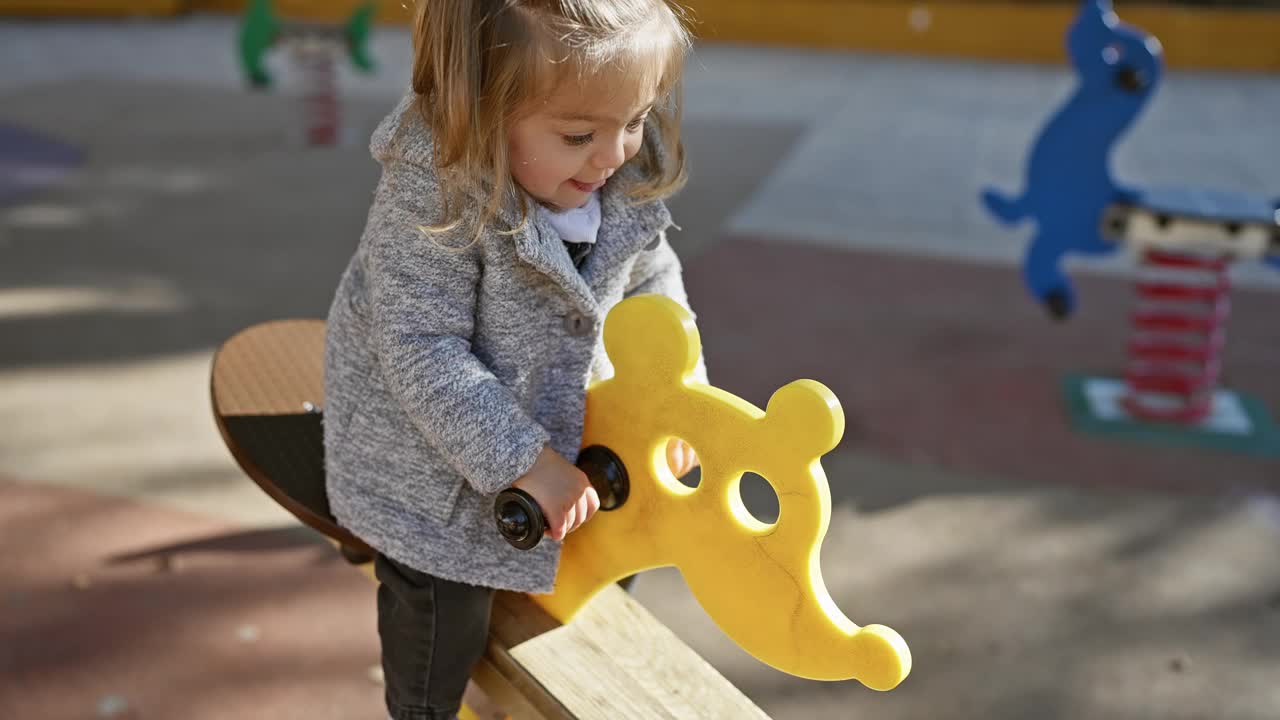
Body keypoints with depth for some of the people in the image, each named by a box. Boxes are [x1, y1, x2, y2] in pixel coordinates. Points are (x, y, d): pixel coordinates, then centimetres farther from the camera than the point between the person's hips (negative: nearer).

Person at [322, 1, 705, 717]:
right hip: (426, 449, -6)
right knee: (445, 602, 6)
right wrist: (524, 461, -32)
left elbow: (653, 282, 4)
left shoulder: (627, 183, -15)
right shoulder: (433, 194, -34)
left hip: (550, 407, 6)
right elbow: (424, 352, -32)